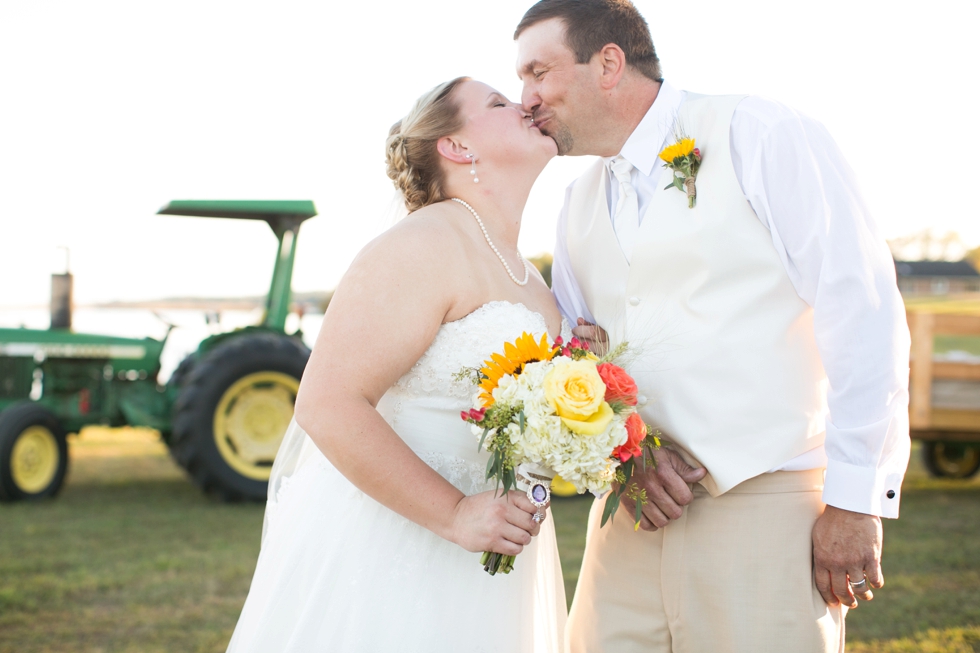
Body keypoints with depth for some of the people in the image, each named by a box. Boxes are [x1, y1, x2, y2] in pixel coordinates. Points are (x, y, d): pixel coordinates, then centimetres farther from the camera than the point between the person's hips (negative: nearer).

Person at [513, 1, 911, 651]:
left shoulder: (759, 135, -5)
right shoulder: (579, 205, 16)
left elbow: (863, 312, -10)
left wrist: (856, 501, -12)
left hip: (766, 511, -5)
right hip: (632, 520, 6)